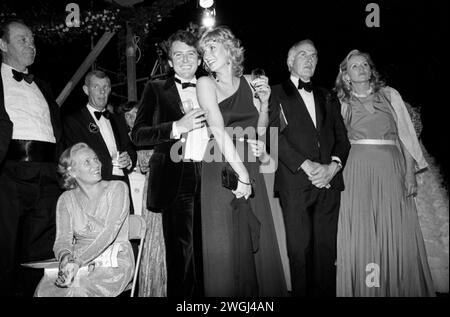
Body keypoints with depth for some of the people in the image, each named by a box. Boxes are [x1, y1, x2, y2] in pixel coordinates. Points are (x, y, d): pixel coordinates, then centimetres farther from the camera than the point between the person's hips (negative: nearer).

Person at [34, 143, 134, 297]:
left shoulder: (117, 188, -2)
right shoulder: (66, 199, 9)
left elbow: (109, 232, -14)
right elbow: (62, 239, 0)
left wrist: (78, 262, -25)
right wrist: (66, 258, -24)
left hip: (114, 263, -3)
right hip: (78, 264, 3)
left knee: (78, 288, -31)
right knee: (45, 286, -25)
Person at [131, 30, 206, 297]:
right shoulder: (156, 89, 9)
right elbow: (138, 134, 0)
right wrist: (177, 126, -14)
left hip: (207, 176, 3)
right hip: (175, 178, -2)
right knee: (180, 251, -2)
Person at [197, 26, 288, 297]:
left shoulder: (249, 82, 10)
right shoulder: (206, 83, -2)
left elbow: (259, 131, 14)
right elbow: (219, 130, -13)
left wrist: (265, 102, -2)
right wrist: (241, 173, -17)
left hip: (251, 172, 4)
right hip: (221, 172, -4)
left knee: (259, 244, 7)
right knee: (226, 248, 0)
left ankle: (262, 292, 21)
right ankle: (227, 294, 15)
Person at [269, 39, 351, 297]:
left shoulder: (326, 97, 22)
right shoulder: (276, 94, 8)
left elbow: (342, 137, 15)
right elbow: (275, 136, -5)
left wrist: (334, 165, -4)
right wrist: (306, 165, -13)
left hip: (329, 181, 4)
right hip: (295, 182, -3)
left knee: (326, 249, 4)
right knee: (299, 249, -2)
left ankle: (325, 293, 14)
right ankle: (301, 293, 10)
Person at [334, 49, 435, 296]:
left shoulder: (390, 95, 10)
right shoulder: (342, 103, 9)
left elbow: (406, 135, 6)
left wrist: (410, 174, -2)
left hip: (392, 167, 1)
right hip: (359, 171, 0)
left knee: (398, 235, 1)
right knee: (361, 236, 0)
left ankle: (402, 289, 15)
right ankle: (364, 289, 13)